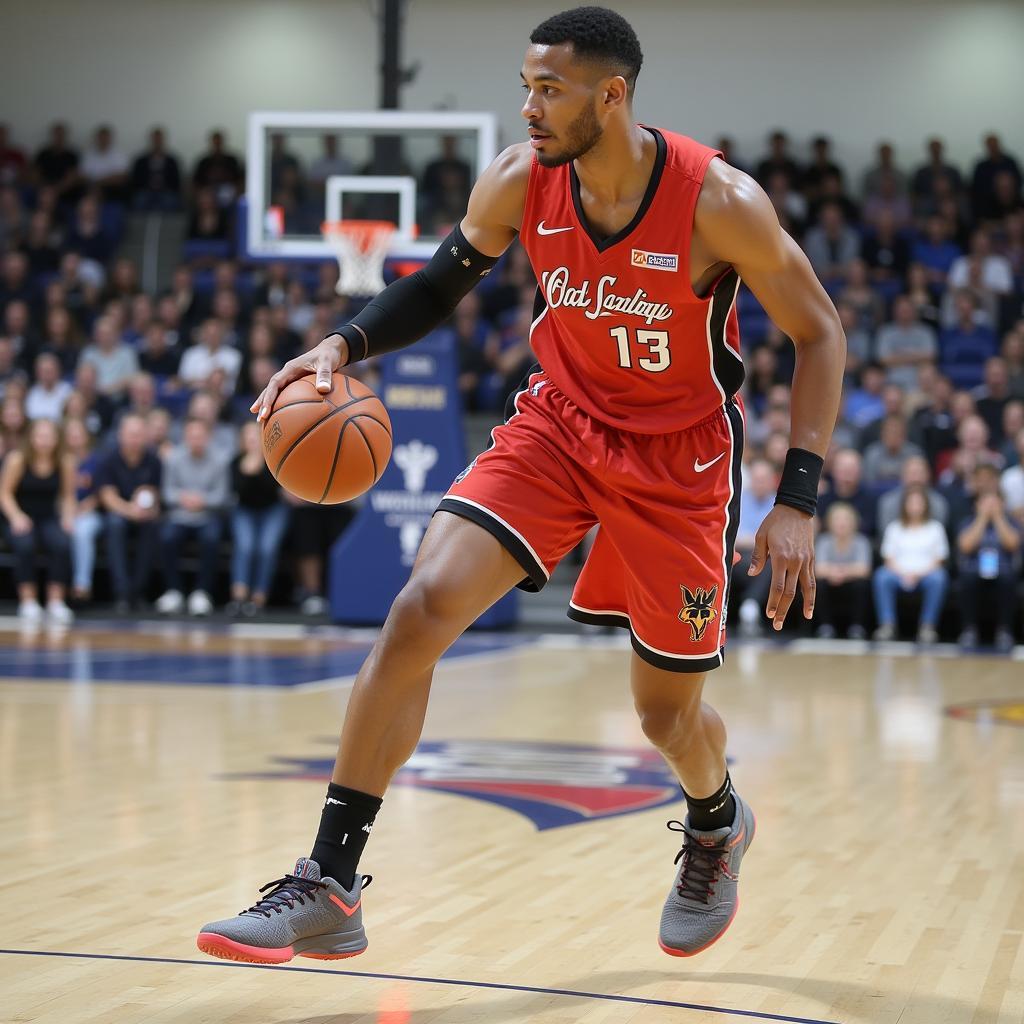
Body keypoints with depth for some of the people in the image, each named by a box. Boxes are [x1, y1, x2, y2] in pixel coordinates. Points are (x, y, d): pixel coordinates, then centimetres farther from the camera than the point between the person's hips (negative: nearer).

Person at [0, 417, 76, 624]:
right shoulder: (17, 460, -8)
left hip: (49, 518, 2)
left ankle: (56, 602, -21)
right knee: (24, 545, -34)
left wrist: (68, 517, -10)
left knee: (62, 545, -30)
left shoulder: (65, 464, -2)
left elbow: (68, 496, 7)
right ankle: (28, 602, -23)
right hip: (22, 517, -2)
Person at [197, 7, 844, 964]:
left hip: (678, 454, -2)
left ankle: (717, 825, 47)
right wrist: (343, 344, -15)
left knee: (667, 713, 7)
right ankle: (327, 888, -15)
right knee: (419, 608, -19)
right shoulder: (519, 181, -13)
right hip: (559, 424, 3)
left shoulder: (720, 201, -23)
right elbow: (441, 283, 5)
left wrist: (795, 502, -18)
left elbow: (819, 333, -12)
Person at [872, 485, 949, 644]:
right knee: (882, 576, -32)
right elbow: (889, 558, 8)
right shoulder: (894, 528, 17)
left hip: (926, 573, -1)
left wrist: (919, 573, -12)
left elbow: (939, 559, 6)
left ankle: (927, 626, -29)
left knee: (938, 577, -35)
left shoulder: (935, 528, 15)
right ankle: (887, 624, -31)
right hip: (900, 573, 1)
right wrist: (903, 573, -13)